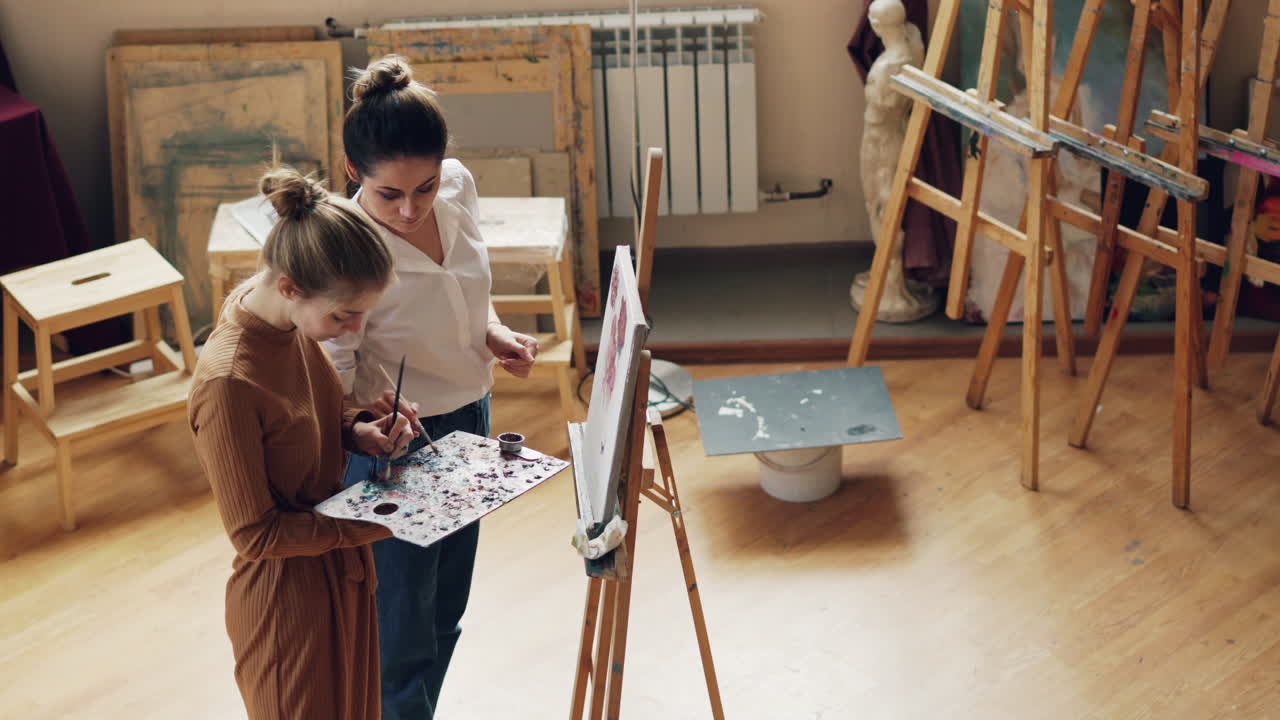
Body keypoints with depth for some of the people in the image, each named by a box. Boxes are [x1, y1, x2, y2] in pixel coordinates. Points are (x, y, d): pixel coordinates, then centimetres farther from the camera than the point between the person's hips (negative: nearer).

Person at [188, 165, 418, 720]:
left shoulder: (288, 319, -8)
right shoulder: (227, 382, -32)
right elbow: (255, 534, -24)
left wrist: (356, 430, -8)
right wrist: (380, 523, -25)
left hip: (342, 571, 8)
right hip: (289, 596, -8)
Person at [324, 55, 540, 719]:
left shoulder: (458, 187, -11)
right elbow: (331, 380, -23)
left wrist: (492, 332, -7)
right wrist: (374, 415, -43)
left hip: (469, 418, 7)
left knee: (445, 618, 23)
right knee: (400, 641, 5)